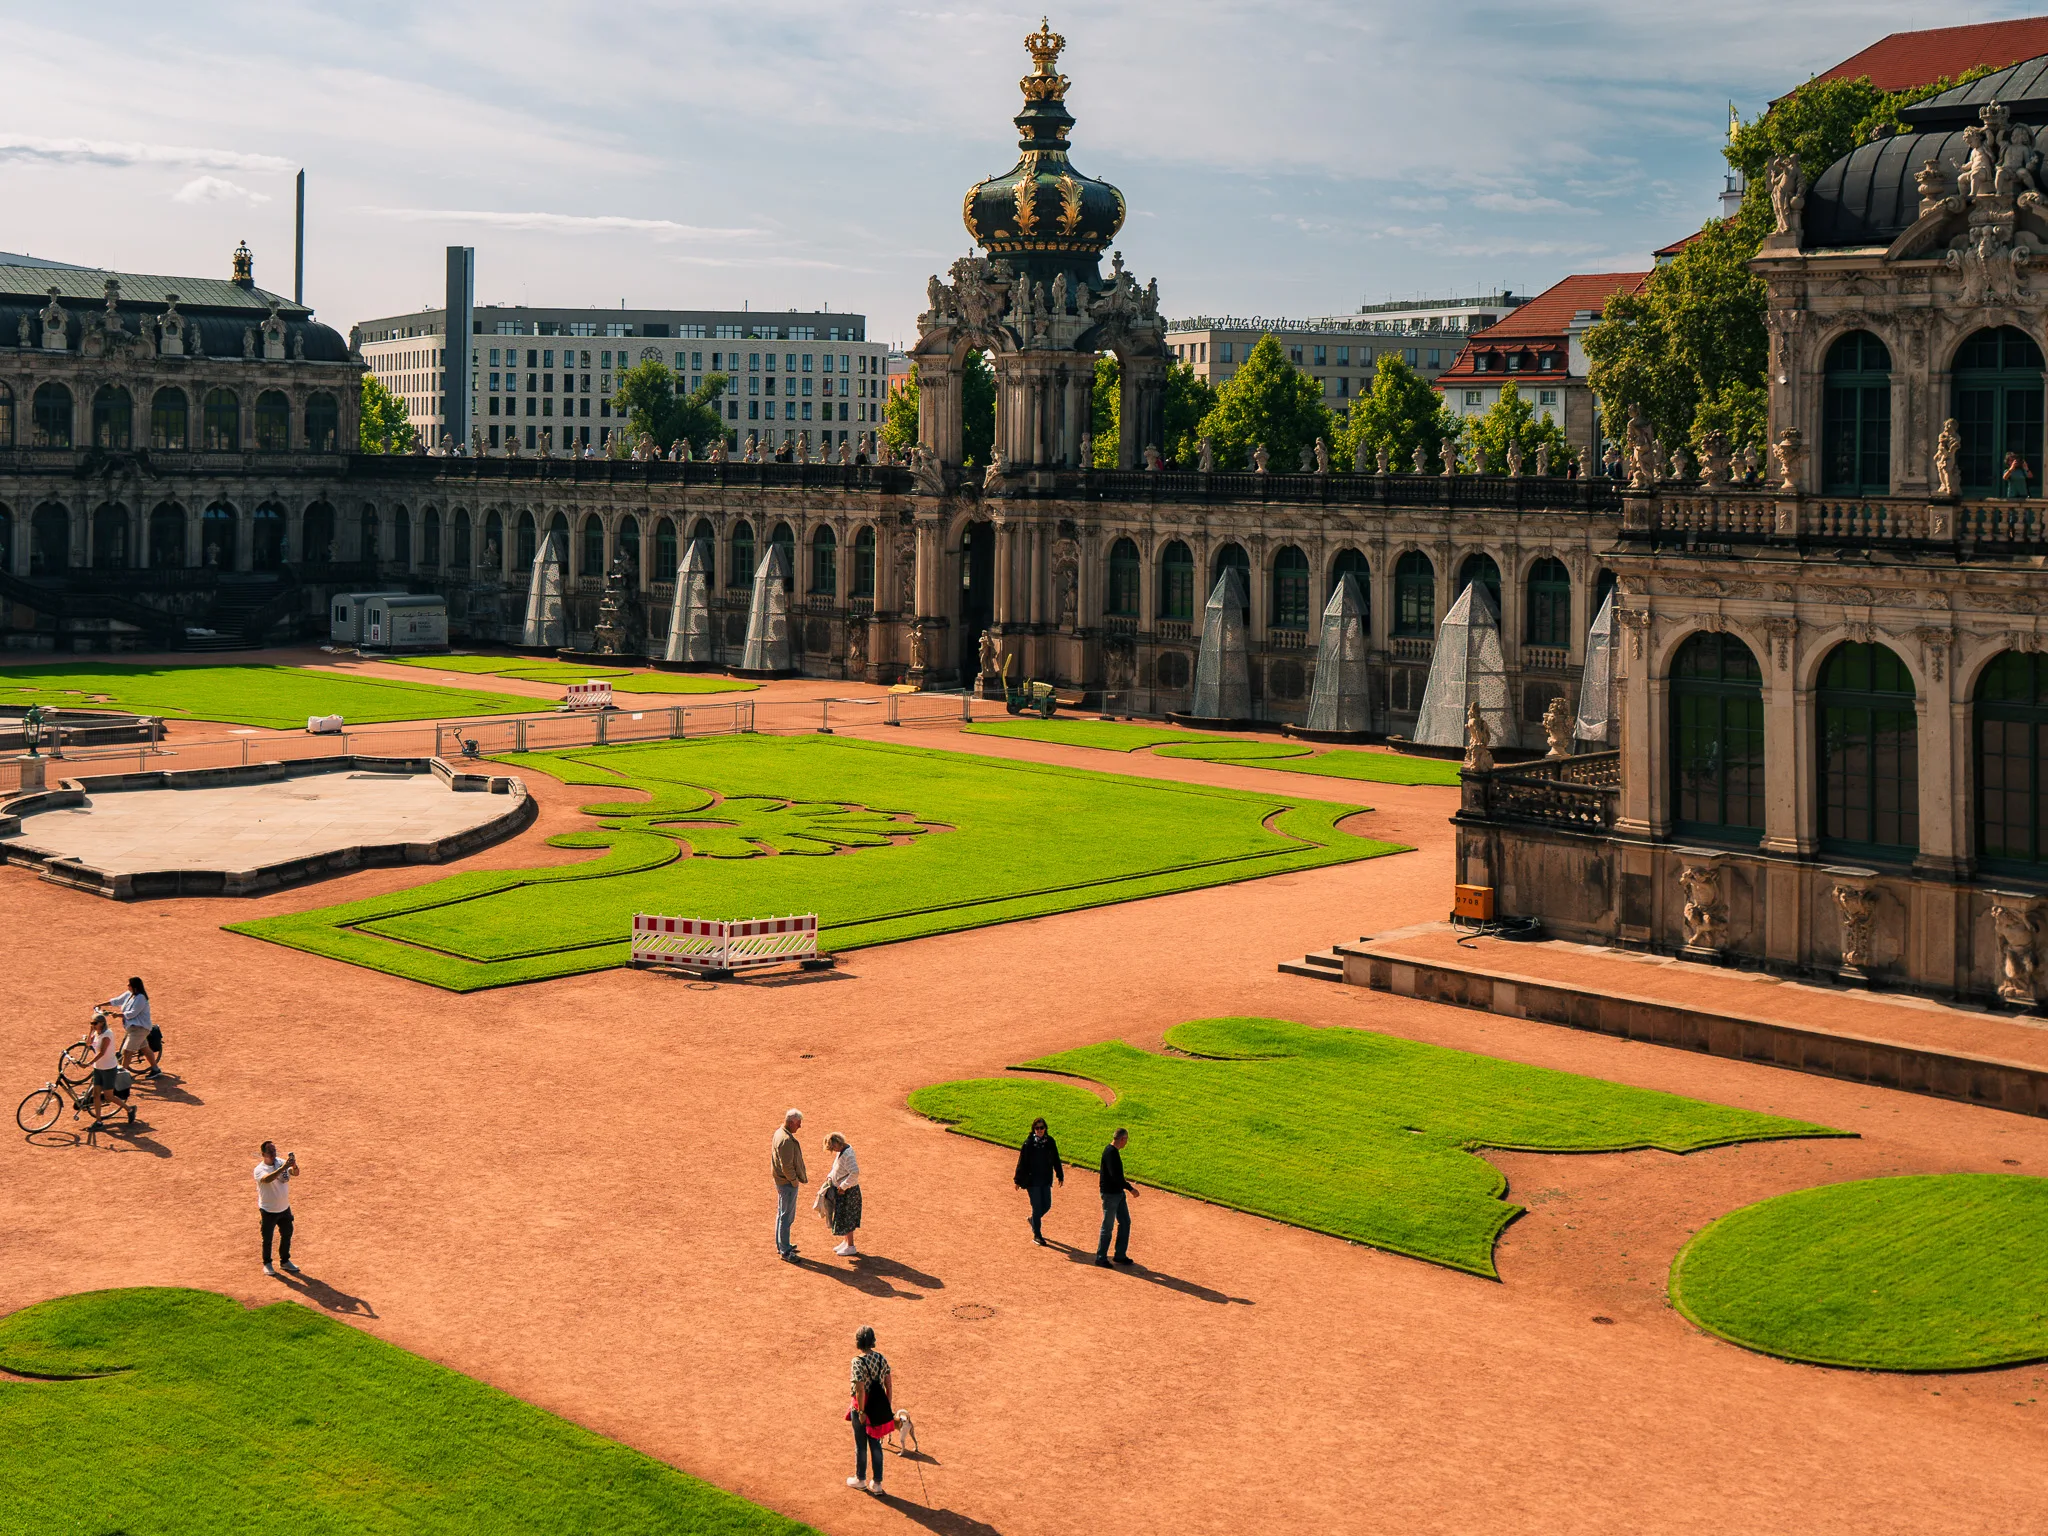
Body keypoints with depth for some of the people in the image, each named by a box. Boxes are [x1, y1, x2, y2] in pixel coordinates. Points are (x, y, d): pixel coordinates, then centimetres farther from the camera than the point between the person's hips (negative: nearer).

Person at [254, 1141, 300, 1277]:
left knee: (287, 1235, 16)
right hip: (268, 1211, -5)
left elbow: (295, 1174, -18)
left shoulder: (281, 1163, -4)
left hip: (284, 1208, 5)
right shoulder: (260, 1169, -18)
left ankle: (285, 1261, 34)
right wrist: (283, 1167, -49)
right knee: (267, 1239, 8)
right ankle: (267, 1263, 26)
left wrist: (294, 1165, -41)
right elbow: (267, 1179, -39)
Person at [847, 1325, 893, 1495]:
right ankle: (876, 1483, 21)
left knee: (860, 1445, 14)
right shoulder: (882, 1358, -2)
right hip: (879, 1405, 5)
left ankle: (860, 1479, 30)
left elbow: (860, 1390, -22)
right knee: (875, 1444, 15)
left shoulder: (858, 1361, -20)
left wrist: (861, 1412, -14)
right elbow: (889, 1385, 2)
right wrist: (887, 1406, 11)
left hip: (863, 1407, -5)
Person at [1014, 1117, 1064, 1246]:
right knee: (1037, 1207, -1)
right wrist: (1018, 1180, -6)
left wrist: (1060, 1176, 13)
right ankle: (1037, 1235, 12)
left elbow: (1056, 1160, 9)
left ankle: (1033, 1220, 40)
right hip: (1032, 1181, -4)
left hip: (1046, 1180, 4)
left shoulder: (1050, 1142, -1)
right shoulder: (1028, 1143, -12)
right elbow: (1021, 1162, -8)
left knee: (1047, 1205, 10)